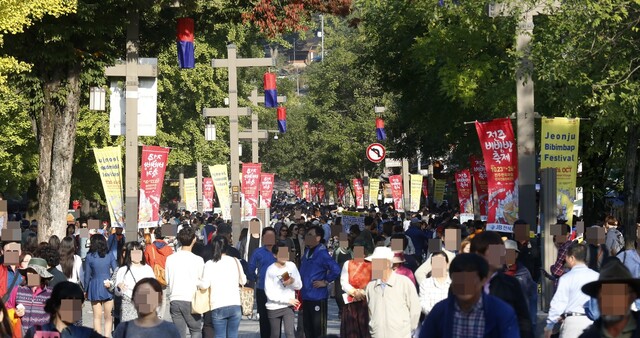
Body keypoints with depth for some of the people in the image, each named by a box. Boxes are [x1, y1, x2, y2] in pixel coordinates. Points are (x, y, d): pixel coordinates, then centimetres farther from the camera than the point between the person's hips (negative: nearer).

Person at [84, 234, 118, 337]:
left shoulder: (89, 257, -4)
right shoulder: (109, 255, -1)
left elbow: (87, 275, -1)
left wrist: (85, 290, 8)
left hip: (95, 287, -1)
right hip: (108, 287, 1)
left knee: (97, 317, 6)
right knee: (109, 317, 7)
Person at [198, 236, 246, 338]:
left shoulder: (209, 264, -4)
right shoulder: (235, 261, 5)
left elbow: (205, 285, -11)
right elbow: (243, 281, 14)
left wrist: (197, 282, 9)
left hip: (218, 307, -2)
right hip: (235, 305, 2)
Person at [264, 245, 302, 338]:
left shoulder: (291, 266, -1)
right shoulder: (271, 270, -12)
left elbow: (299, 286, 5)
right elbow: (269, 293, -13)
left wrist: (293, 281, -19)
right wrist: (287, 300, -16)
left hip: (289, 307, 2)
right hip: (274, 307, -2)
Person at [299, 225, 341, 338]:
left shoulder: (322, 253, -15)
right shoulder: (307, 252, 11)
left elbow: (335, 269, -24)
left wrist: (325, 282, -15)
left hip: (318, 297, -9)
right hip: (306, 297, 9)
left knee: (319, 328, -3)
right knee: (307, 327, 15)